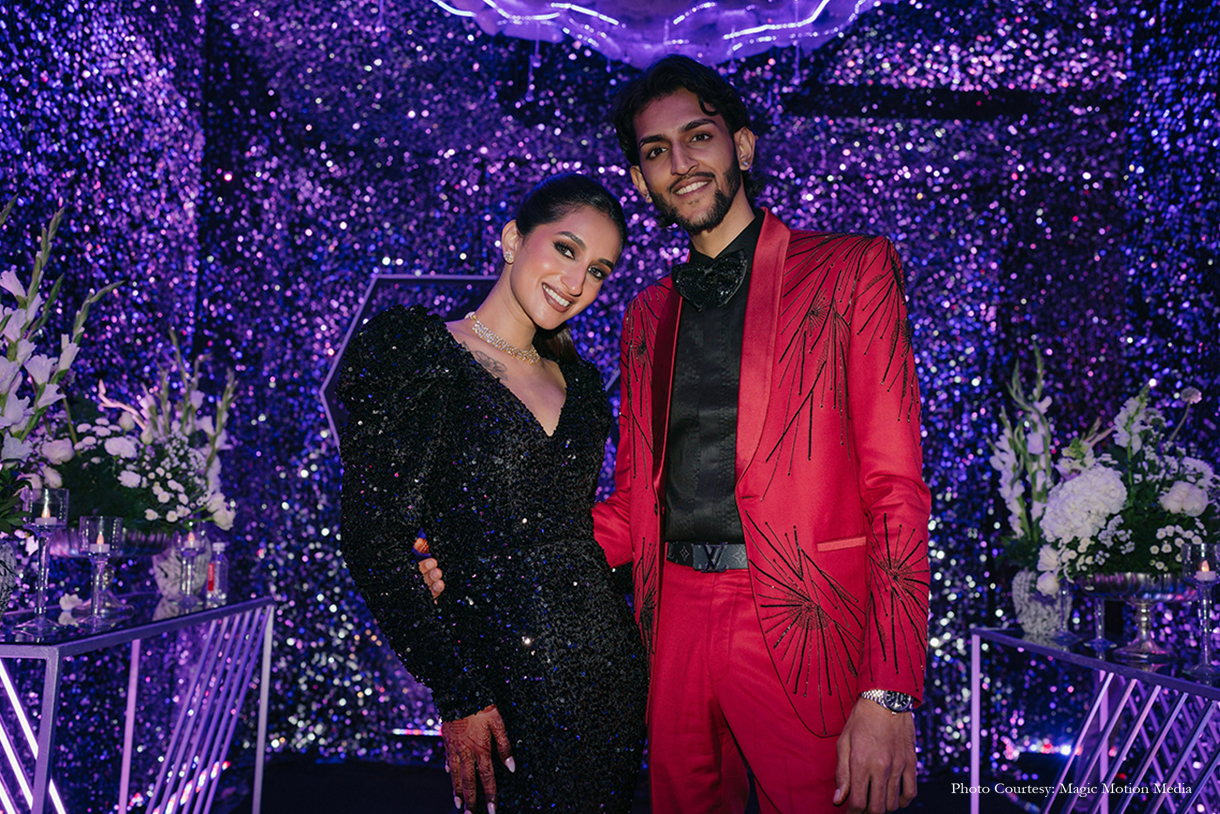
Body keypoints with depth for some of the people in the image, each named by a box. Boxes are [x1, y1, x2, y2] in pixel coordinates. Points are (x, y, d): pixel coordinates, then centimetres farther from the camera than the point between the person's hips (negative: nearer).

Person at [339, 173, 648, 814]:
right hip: (502, 682, -6)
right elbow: (375, 538, -11)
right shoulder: (418, 355, -6)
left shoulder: (578, 378, 12)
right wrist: (460, 693, -14)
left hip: (608, 662, 6)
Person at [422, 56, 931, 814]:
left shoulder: (849, 269, 0)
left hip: (802, 632, -4)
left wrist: (890, 693, -15)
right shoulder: (647, 315, 15)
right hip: (677, 621, 5)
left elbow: (896, 487, -7)